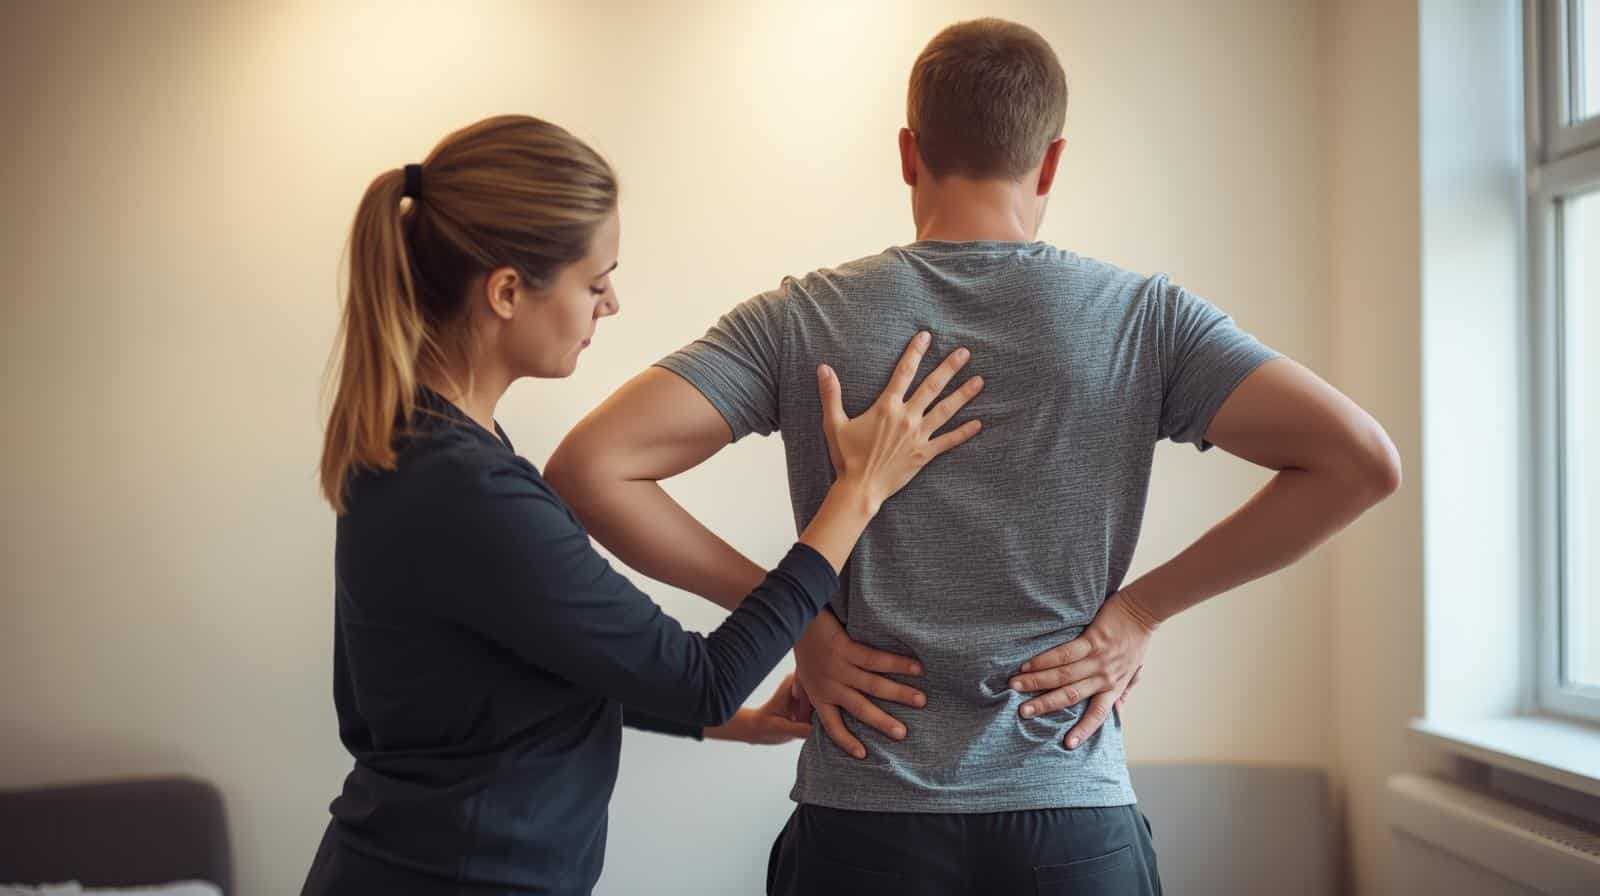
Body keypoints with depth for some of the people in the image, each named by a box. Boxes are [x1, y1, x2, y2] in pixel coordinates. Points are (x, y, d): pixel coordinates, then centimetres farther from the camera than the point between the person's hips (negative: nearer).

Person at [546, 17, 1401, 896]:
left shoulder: (802, 318, -3)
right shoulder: (1143, 317, -2)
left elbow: (589, 467, -10)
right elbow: (1362, 460, -9)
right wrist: (1144, 605, -4)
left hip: (863, 821, 0)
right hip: (1073, 822, 0)